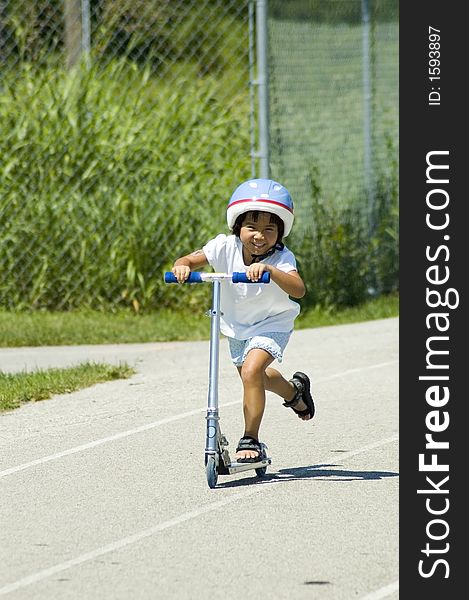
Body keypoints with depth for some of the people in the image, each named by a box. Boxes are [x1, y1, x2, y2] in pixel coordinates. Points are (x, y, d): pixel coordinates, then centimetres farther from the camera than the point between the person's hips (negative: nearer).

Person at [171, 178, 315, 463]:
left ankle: (251, 441, -13)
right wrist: (182, 266, -44)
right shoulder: (225, 247, -22)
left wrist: (269, 269, -62)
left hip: (272, 324, -5)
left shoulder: (282, 259, -31)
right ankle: (294, 390, 59)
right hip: (237, 325, 5)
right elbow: (191, 259, -20)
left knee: (251, 371, -26)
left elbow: (299, 289, -47)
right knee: (253, 375, 26)